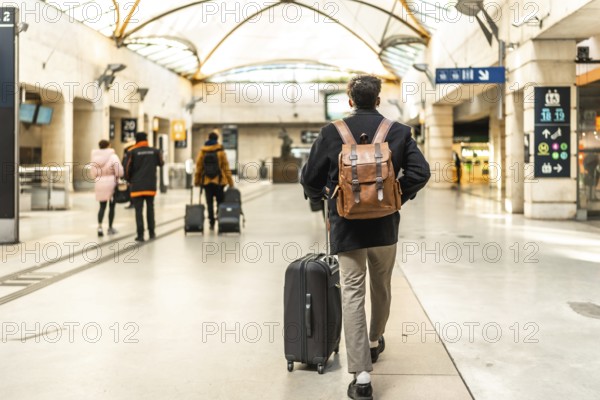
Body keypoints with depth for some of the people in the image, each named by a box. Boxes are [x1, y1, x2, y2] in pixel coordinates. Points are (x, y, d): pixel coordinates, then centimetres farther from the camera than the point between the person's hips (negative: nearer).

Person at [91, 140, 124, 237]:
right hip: (111, 183, -4)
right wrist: (118, 177, 2)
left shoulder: (94, 157, 3)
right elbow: (119, 171, -16)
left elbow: (93, 173, 6)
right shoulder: (112, 156, -12)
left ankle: (99, 226, -6)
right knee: (111, 206, 10)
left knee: (102, 206, 11)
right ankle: (110, 228, 18)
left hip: (99, 184, 4)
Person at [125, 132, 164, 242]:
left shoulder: (132, 152, -6)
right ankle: (152, 233, 17)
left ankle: (140, 235, -4)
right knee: (150, 209, 14)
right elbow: (161, 163, 18)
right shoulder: (155, 151, 3)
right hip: (151, 186, 3)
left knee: (139, 210, 0)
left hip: (137, 186, -3)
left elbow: (128, 168, -5)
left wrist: (129, 180, 12)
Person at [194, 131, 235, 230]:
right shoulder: (221, 152, -4)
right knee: (220, 202, 8)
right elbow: (226, 167, -4)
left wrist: (196, 180, 11)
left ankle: (212, 223, 5)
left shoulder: (202, 152, 1)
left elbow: (198, 167, 2)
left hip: (206, 181, 2)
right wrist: (230, 182, 0)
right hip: (219, 181, -2)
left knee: (209, 203, 7)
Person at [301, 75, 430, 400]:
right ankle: (375, 341, 45)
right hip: (385, 225, 2)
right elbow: (420, 172, -9)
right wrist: (398, 197, 5)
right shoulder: (398, 131, -2)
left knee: (352, 293, 0)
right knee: (381, 287, 22)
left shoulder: (331, 132, -4)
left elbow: (310, 178, -1)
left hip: (346, 226, -2)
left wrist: (321, 197, 19)